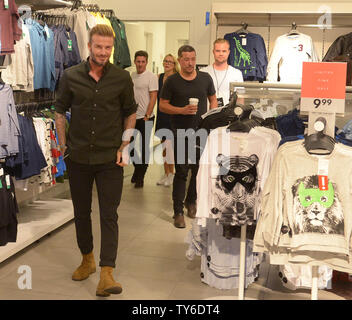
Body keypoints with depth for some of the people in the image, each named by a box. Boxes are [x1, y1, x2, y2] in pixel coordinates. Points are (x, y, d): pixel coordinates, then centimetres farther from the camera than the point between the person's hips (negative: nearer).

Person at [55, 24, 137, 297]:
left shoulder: (122, 78, -2)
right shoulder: (71, 76, 0)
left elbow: (130, 113, 7)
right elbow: (60, 110, 9)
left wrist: (124, 146, 0)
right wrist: (63, 144, 3)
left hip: (110, 159, -2)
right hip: (78, 157, 2)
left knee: (109, 215, -3)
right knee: (81, 212, 14)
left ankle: (107, 274, 1)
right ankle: (87, 259, 34)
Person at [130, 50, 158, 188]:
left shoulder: (151, 77, -8)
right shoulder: (131, 76, 11)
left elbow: (153, 98, -11)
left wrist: (147, 116, -16)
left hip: (145, 118, -6)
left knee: (144, 148, 2)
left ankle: (140, 177, 12)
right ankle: (137, 168, 34)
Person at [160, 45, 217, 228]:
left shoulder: (205, 78, 6)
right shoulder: (172, 81, -1)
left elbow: (213, 99, 16)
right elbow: (163, 105, 0)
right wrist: (182, 110, -15)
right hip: (180, 133, -3)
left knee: (199, 170, 9)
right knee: (181, 172, -2)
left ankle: (191, 201, 32)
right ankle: (178, 212, 6)